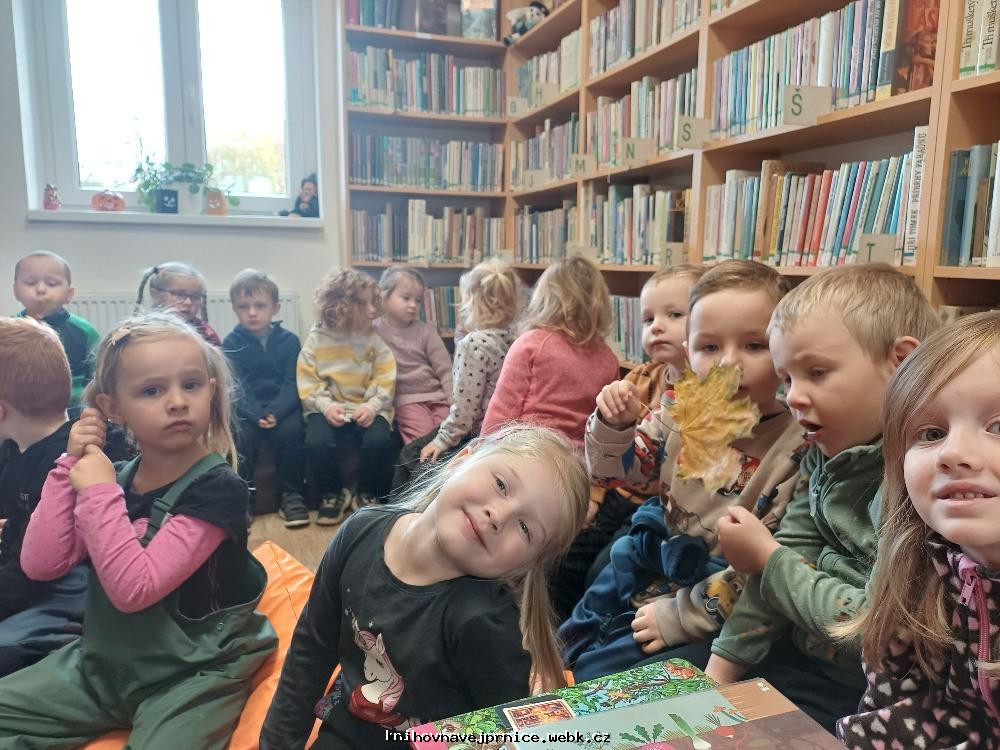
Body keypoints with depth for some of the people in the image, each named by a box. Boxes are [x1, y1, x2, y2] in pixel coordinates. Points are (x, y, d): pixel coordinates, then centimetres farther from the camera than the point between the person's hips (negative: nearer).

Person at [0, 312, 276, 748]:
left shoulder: (216, 488, -22)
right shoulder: (114, 476, 0)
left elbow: (134, 588, -27)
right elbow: (40, 565, -7)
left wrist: (98, 493, -23)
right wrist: (71, 465, -11)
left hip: (193, 673, -6)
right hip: (105, 660, 7)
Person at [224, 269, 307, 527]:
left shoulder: (289, 341, 3)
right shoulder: (231, 343, 3)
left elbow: (292, 383, -5)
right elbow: (237, 387, -7)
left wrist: (275, 412, -24)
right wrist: (257, 415, -24)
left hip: (283, 406, 0)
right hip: (247, 409, 0)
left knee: (290, 430, -29)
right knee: (240, 436, -29)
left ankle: (292, 495, -13)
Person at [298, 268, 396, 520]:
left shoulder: (374, 339, 1)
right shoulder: (317, 339, 0)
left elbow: (385, 380, -4)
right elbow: (307, 382, -2)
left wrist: (372, 406, -20)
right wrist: (325, 405, -17)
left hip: (367, 408, 0)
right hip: (329, 408, 0)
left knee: (379, 440, -29)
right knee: (316, 443, -29)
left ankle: (367, 494, 1)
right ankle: (333, 494, 2)